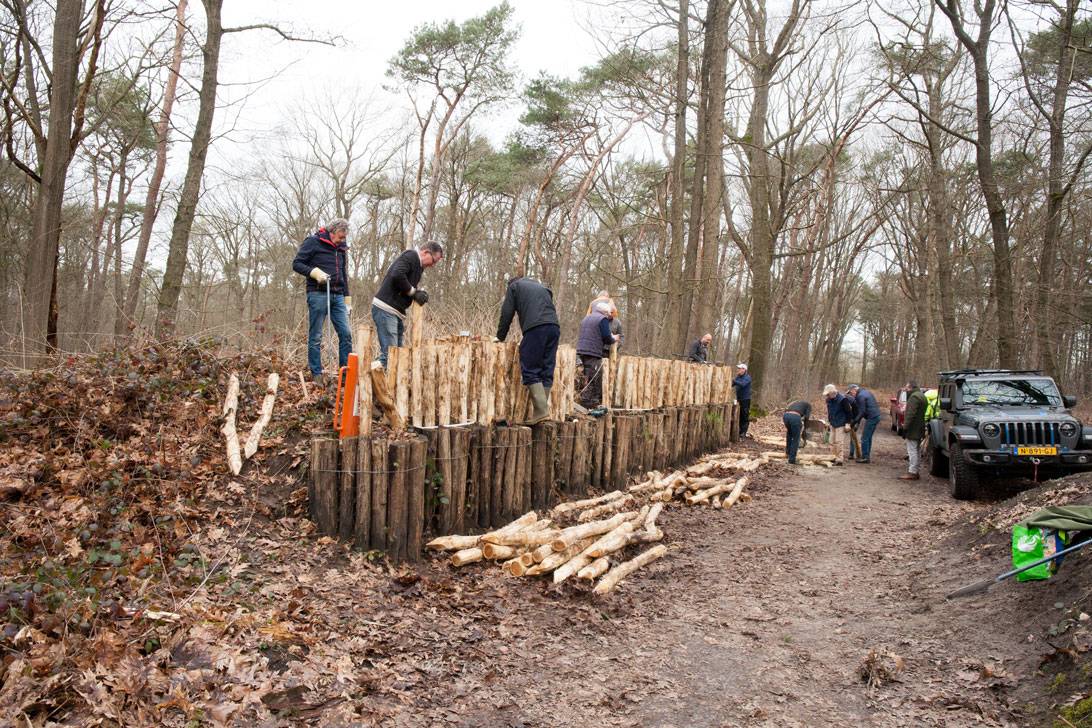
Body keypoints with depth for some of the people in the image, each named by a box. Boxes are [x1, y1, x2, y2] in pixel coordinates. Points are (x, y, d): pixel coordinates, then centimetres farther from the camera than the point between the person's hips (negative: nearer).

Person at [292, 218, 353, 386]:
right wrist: (315, 272, -19)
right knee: (315, 337, -1)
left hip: (337, 296, 6)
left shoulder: (342, 248, 19)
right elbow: (297, 264, -3)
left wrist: (348, 300, 20)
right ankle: (316, 374, 5)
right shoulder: (313, 242, -1)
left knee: (346, 334, -1)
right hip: (318, 294, -6)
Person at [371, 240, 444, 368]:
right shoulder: (411, 255, -8)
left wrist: (419, 294, 1)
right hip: (385, 309, -10)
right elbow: (397, 276, -25)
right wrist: (414, 292, -13)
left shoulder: (418, 266, 21)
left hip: (397, 313, 10)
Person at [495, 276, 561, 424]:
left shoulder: (514, 286, 20)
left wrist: (500, 337, 23)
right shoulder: (541, 287, 36)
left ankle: (541, 409, -15)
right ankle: (543, 407, 3)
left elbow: (507, 313, 13)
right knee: (547, 371, 6)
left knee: (530, 370, -4)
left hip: (535, 328, -6)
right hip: (554, 328, 6)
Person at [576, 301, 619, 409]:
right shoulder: (603, 319, -5)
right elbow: (607, 337, -11)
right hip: (593, 353, -8)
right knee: (592, 379, -6)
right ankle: (587, 403, -9)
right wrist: (614, 339, 12)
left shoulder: (586, 318, 20)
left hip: (581, 350, 8)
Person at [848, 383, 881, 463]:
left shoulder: (860, 396, -14)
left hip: (871, 418, -10)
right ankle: (867, 456, 21)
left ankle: (865, 457, -1)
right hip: (876, 416, 10)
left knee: (864, 438, -4)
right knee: (868, 437, 16)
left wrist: (855, 421, -11)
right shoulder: (866, 392, 18)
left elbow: (862, 411, -17)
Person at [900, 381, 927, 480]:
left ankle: (912, 473, -8)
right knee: (916, 451, 15)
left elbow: (911, 414, -23)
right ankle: (915, 472, 21)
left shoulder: (914, 397, -16)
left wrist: (905, 428, -21)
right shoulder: (921, 396, 19)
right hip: (919, 430, 11)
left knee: (912, 451, -9)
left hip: (913, 430, -11)